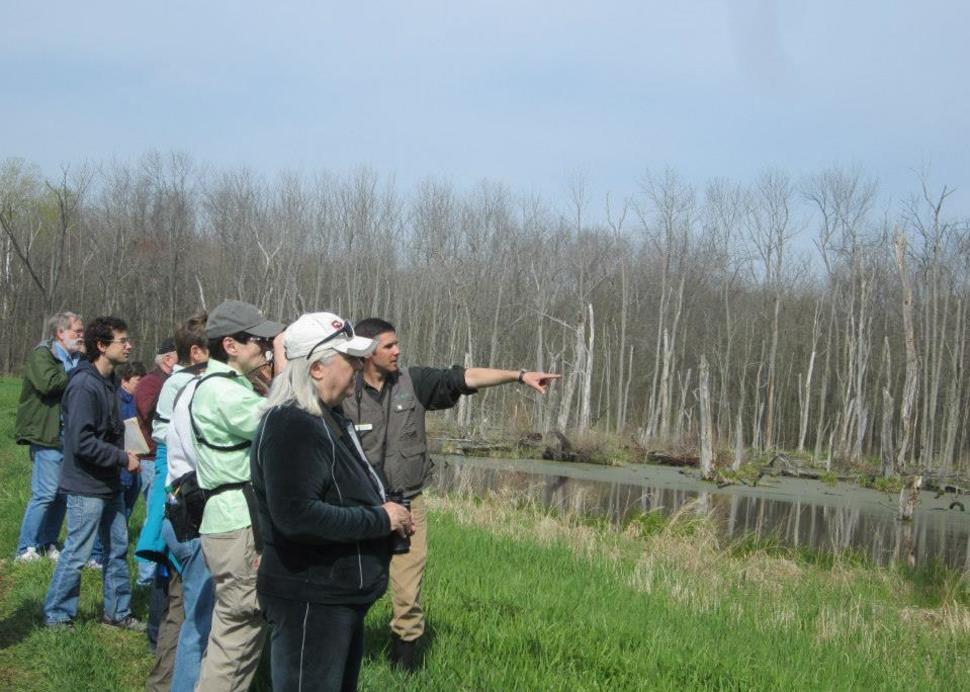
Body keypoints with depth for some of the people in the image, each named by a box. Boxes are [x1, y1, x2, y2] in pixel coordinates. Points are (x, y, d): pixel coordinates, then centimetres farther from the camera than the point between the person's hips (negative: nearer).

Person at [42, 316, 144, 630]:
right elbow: (81, 442, -25)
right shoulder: (84, 386, -21)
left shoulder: (107, 381, 9)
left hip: (109, 485, 9)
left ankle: (118, 612, 26)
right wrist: (123, 458, -18)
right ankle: (56, 616, 15)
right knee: (77, 554, 1)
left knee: (118, 548, 15)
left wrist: (123, 454, 4)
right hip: (86, 486, -9)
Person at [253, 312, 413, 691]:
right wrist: (380, 520, -21)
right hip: (309, 600, -11)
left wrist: (384, 511, 4)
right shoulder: (290, 425, -21)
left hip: (341, 594, 11)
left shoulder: (328, 417, 12)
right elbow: (296, 515, -31)